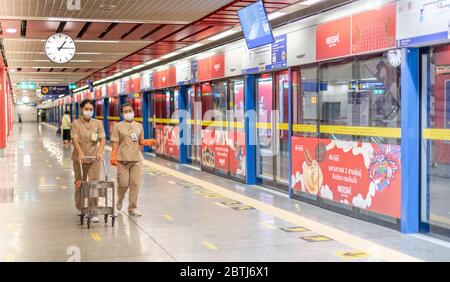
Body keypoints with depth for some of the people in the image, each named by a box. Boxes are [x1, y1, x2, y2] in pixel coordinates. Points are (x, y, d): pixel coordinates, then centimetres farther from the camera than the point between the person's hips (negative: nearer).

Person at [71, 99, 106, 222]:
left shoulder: (98, 123, 5)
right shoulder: (76, 124, -1)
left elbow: (103, 139, -4)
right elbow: (75, 140, -13)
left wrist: (99, 152, -23)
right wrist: (80, 153, -30)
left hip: (94, 158, 1)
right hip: (79, 158, -1)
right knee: (79, 184, 9)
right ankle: (81, 210, 25)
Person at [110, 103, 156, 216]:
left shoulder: (139, 126, 11)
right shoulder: (118, 127, 1)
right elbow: (115, 143, -3)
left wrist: (150, 142, -4)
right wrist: (113, 157, -13)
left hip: (136, 159, 3)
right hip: (123, 159, -3)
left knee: (135, 184, 0)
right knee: (123, 183, -1)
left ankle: (132, 208, 9)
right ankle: (120, 199, 31)